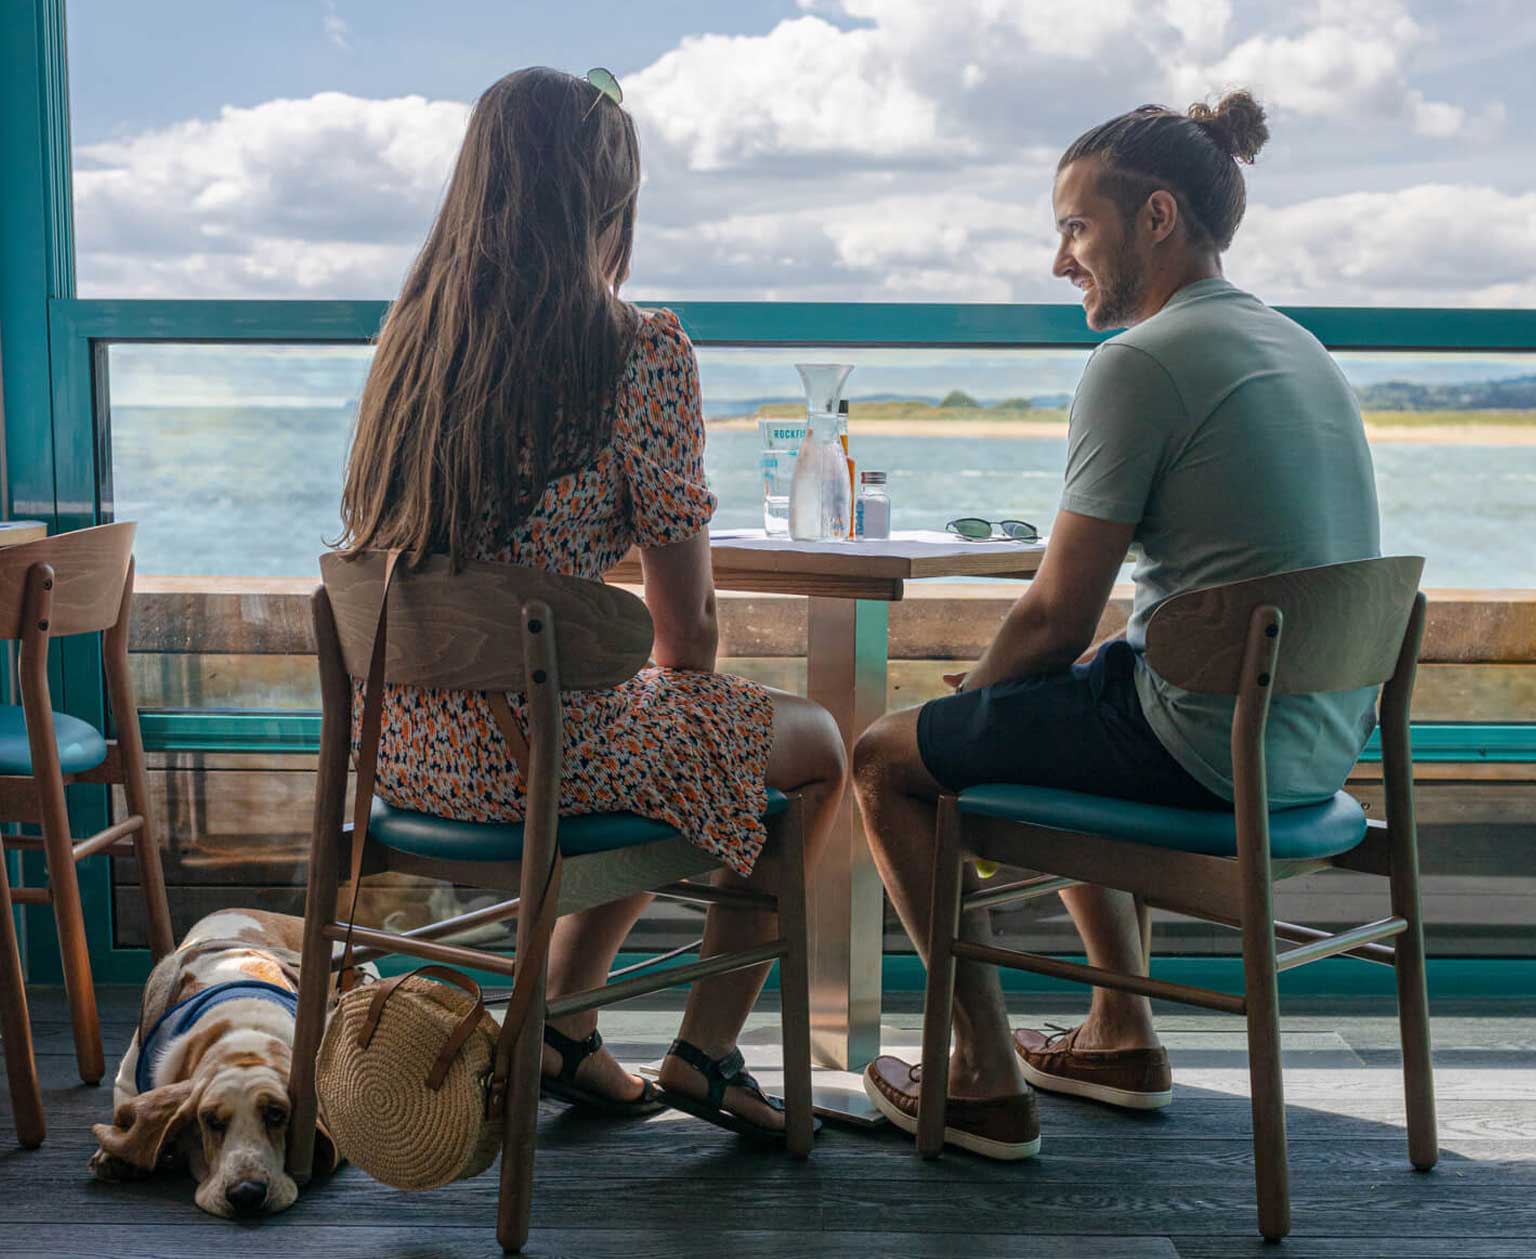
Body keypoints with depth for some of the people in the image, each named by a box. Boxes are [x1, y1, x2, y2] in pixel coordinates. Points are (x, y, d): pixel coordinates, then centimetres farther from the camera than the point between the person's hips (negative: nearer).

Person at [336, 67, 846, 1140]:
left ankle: (563, 1026, 33)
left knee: (680, 737, 34)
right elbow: (687, 621, -10)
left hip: (406, 745, 7)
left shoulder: (414, 331, 5)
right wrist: (684, 696, 15)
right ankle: (705, 1050, 23)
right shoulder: (642, 350, -13)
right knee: (814, 745, 19)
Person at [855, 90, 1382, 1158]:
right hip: (1323, 739, 10)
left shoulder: (1140, 364, -15)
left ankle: (990, 1082, 9)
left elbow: (1058, 619, -15)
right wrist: (999, 682, 18)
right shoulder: (1299, 348, 14)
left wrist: (976, 689, 8)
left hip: (1209, 747, -10)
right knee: (1054, 721, 34)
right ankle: (1124, 1035, 35)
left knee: (887, 759, 5)